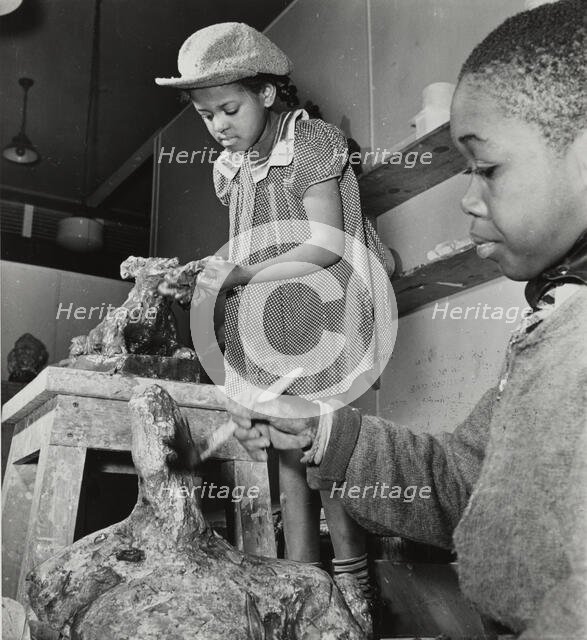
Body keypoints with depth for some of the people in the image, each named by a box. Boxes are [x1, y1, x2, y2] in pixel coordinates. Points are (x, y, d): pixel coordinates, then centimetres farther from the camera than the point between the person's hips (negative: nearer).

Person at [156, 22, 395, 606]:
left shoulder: (312, 142, -7)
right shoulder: (234, 165, 13)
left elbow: (326, 247, -14)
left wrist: (237, 273, -16)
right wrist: (203, 271, -1)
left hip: (319, 322, -7)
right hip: (263, 333, 7)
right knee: (287, 454, 8)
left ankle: (353, 588, 10)